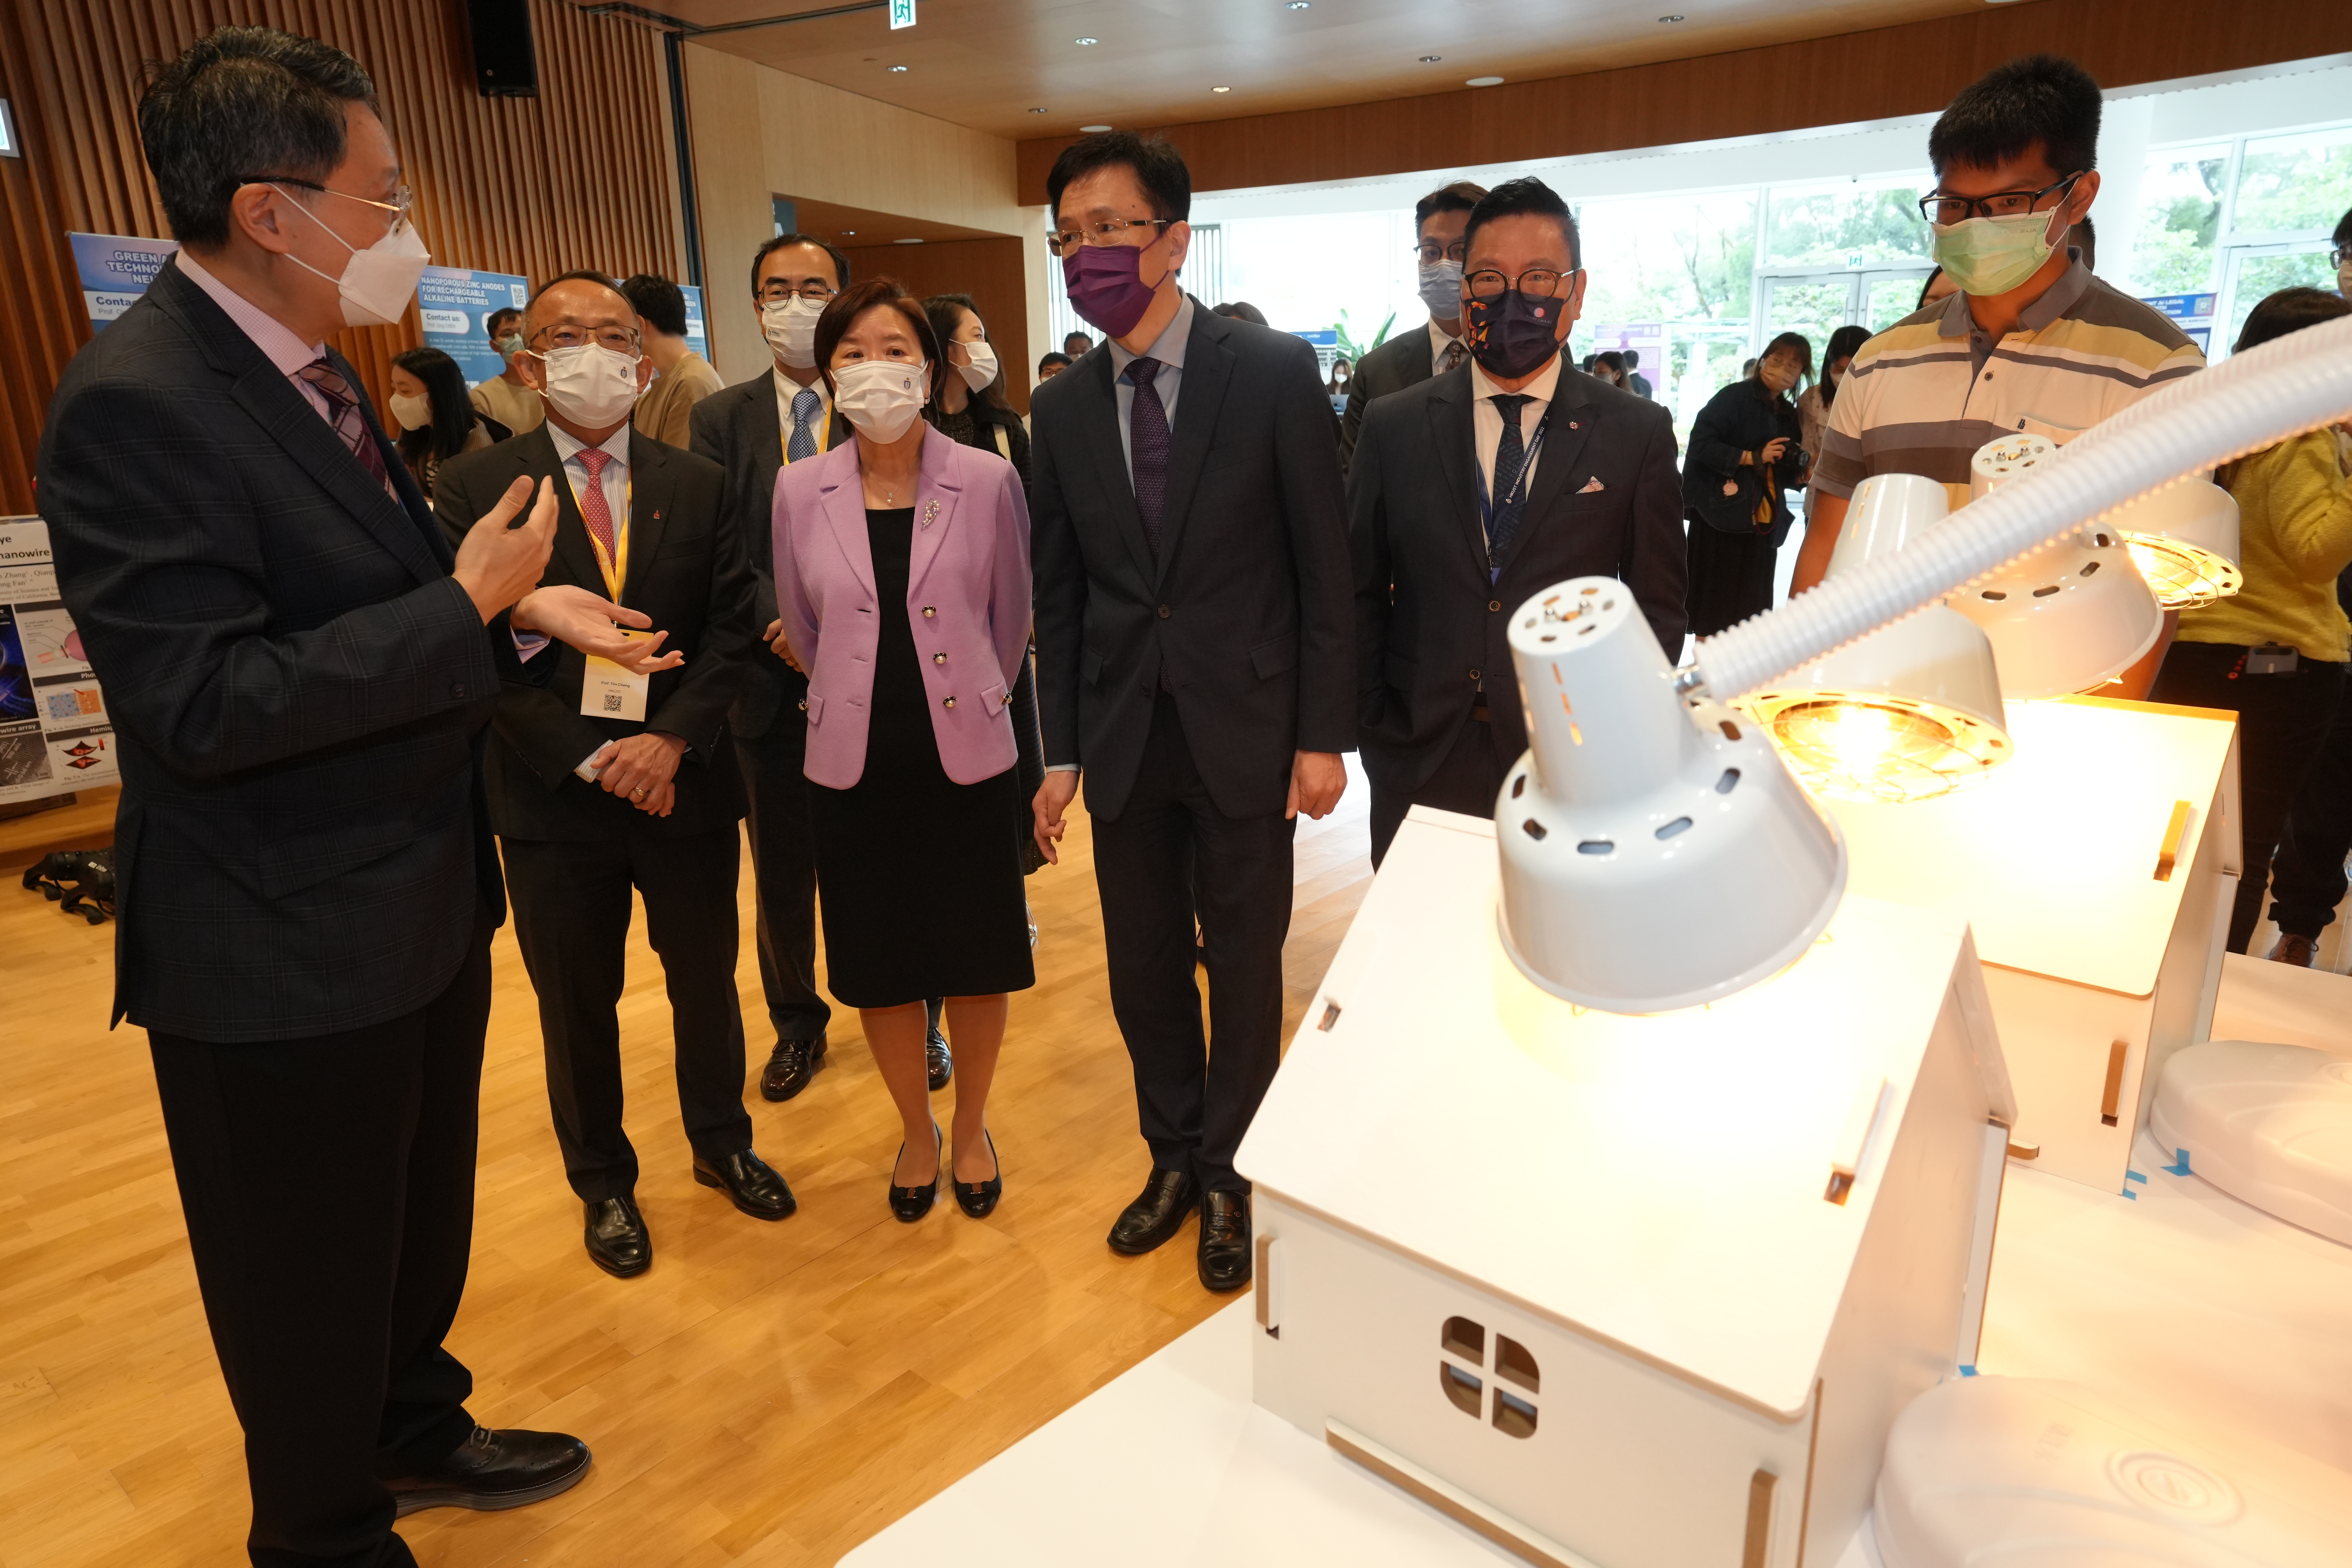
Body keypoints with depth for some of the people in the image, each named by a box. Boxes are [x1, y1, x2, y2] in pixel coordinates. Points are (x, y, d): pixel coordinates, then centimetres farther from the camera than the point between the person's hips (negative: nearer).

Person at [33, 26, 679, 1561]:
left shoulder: (315, 375, 8)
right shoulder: (135, 401, -21)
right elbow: (203, 703, -27)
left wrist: (517, 600, 0)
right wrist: (466, 602, -23)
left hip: (420, 905, 9)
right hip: (289, 958, -9)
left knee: (421, 1223, 27)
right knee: (311, 1293, 13)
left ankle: (414, 1432, 51)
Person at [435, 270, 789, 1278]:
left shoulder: (700, 485, 2)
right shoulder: (475, 488, -4)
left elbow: (729, 631, -4)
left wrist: (669, 739, -17)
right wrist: (591, 757, -17)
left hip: (686, 785, 2)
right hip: (554, 801, -1)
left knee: (706, 982, 17)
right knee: (578, 1008, 14)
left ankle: (721, 1143, 41)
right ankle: (603, 1184, 36)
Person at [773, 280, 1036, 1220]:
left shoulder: (988, 481, -6)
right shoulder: (800, 491, -1)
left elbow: (1011, 618, 5)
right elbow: (802, 631, 10)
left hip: (969, 758, -1)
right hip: (856, 765, 1)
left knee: (978, 960, 10)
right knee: (881, 965, 13)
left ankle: (971, 1128, 36)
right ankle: (916, 1130, 38)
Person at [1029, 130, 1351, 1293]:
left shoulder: (1275, 372, -7)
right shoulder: (1062, 409, 4)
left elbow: (1322, 566, -6)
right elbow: (1060, 590, 7)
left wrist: (1322, 736, -8)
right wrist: (1061, 750, 4)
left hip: (1243, 730, -3)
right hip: (1123, 736, 4)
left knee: (1244, 967, 11)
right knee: (1144, 967, 14)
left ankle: (1230, 1175, 32)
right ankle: (1173, 1155, 37)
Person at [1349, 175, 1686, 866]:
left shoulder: (1639, 433, 0)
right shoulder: (1392, 426, 2)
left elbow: (1657, 606, 4)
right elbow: (1361, 593, 5)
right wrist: (1374, 727, 0)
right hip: (1419, 767, 1)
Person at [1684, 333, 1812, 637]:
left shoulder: (1788, 415, 15)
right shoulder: (1734, 397, -7)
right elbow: (1700, 445, -17)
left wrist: (1800, 476, 1)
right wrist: (1753, 457, -17)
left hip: (1763, 524, 7)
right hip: (1722, 519, -7)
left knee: (1751, 607, 8)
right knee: (1715, 606, -4)